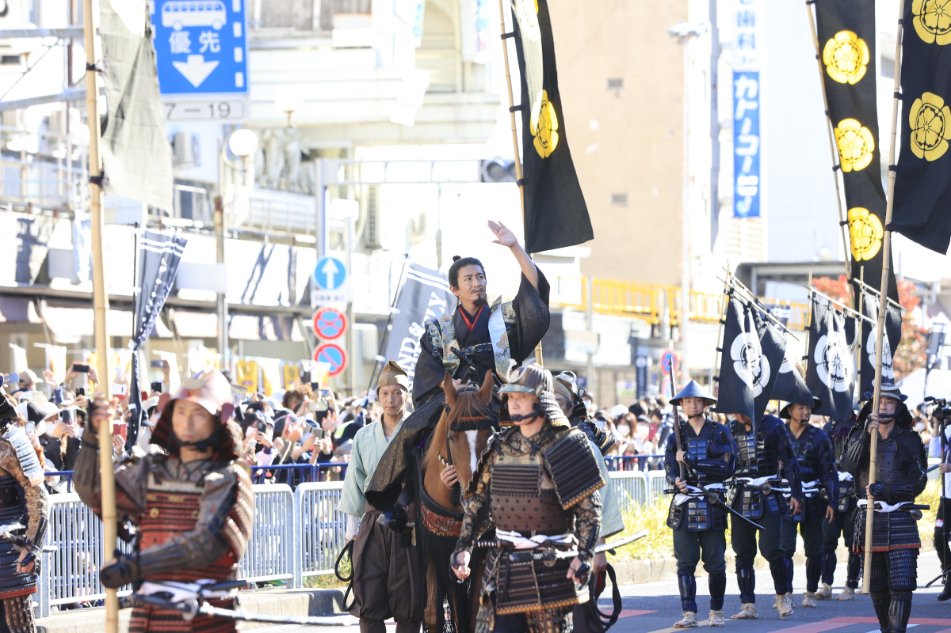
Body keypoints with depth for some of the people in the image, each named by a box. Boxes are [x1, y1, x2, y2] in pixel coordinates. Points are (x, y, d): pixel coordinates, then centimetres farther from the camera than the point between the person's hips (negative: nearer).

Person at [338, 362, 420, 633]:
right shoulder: (364, 436, 10)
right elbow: (355, 481, 15)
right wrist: (352, 524, 12)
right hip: (373, 524, 3)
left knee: (408, 609, 0)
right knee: (368, 603, -2)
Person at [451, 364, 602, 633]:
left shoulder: (566, 446, -6)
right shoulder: (499, 446, 9)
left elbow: (590, 507, -8)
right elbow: (477, 500, 15)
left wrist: (584, 556, -17)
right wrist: (464, 547, 6)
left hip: (551, 568, -4)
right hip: (503, 568, 4)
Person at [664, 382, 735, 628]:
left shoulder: (720, 433, 5)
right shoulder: (676, 435, 11)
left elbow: (727, 467, -5)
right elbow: (669, 468, 5)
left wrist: (690, 460, -9)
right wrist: (676, 481, -19)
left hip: (713, 505, -1)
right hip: (684, 505, 1)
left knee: (715, 563, 1)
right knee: (685, 562, -5)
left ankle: (716, 611, 14)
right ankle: (689, 614, -4)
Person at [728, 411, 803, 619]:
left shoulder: (773, 426, -1)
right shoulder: (731, 430, 7)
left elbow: (789, 461, 2)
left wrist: (795, 493, -2)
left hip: (769, 498, -3)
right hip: (742, 498, 3)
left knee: (771, 548, -11)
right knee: (743, 552, 1)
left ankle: (782, 595, 11)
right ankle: (748, 605, 5)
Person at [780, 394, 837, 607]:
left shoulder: (819, 437, 2)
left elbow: (829, 472, 3)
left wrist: (831, 501, -4)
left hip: (812, 501, 0)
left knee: (814, 550, 4)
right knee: (785, 548, -10)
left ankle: (811, 593, 16)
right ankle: (785, 594, -6)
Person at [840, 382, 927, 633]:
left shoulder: (909, 440, 4)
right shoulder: (860, 437, 9)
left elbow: (918, 482, 0)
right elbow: (849, 466, -9)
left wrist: (887, 491, -15)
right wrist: (865, 435, -22)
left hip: (901, 518, -2)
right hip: (870, 518, 2)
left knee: (902, 584, -13)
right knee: (877, 588, 7)